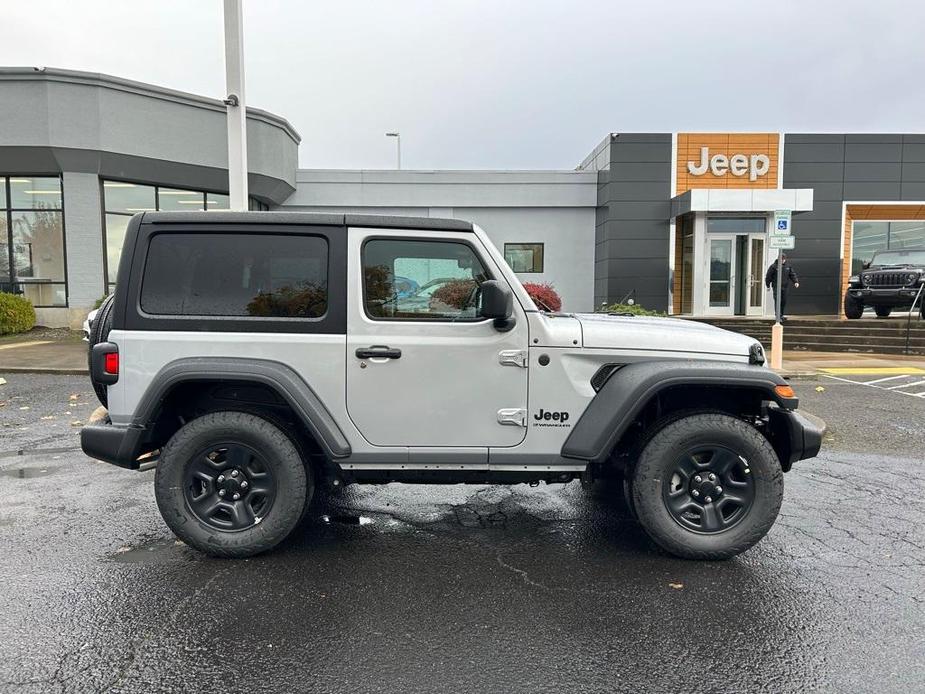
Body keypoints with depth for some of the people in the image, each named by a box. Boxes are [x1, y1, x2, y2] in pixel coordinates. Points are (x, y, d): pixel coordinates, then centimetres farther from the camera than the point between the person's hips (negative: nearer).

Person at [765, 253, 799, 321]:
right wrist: (768, 285, 0)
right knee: (777, 301, -11)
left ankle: (781, 315, 22)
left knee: (784, 301, 9)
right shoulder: (774, 266, -5)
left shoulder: (788, 266, 8)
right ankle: (778, 316, -8)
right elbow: (768, 276, -1)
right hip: (776, 287, -4)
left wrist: (796, 281, -6)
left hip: (785, 287, 4)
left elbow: (792, 274, 10)